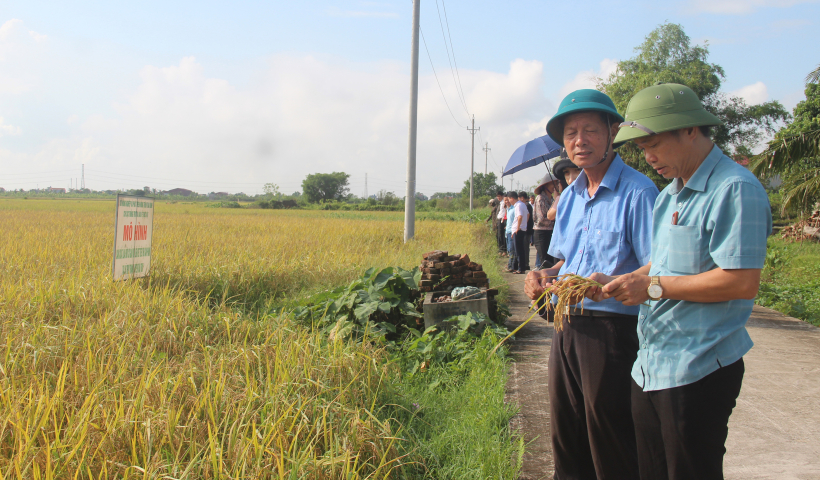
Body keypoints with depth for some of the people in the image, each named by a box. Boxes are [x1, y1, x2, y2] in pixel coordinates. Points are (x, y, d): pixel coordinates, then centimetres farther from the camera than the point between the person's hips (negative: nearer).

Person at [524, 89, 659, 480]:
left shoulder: (637, 192, -11)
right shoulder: (569, 196, 14)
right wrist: (546, 276, 4)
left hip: (612, 331, -7)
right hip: (567, 328, 8)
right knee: (565, 441, 17)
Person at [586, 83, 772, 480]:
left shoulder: (734, 189, -15)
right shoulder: (670, 194, 16)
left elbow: (743, 281, -23)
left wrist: (653, 287, -17)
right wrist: (615, 283, 4)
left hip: (697, 372, -9)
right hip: (650, 368, 9)